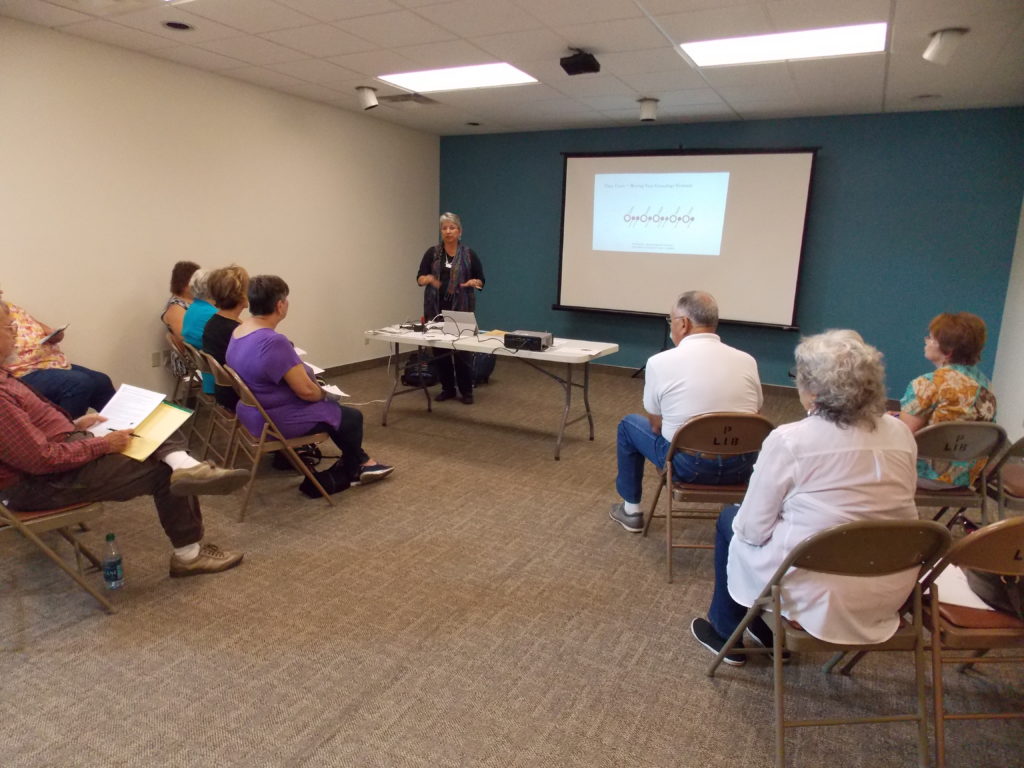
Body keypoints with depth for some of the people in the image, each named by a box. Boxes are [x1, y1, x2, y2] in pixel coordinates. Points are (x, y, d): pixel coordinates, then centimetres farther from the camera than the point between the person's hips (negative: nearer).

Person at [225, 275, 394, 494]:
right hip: (277, 420, -10)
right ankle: (350, 472, 31)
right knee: (351, 417, 7)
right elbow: (306, 390, -27)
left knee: (335, 409, 23)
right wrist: (324, 394, -4)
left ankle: (358, 463, 32)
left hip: (256, 412, 10)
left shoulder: (238, 331, 0)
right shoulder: (274, 342, -31)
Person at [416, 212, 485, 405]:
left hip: (461, 309, -2)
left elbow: (481, 281, 5)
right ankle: (447, 389, 18)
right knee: (439, 349, 5)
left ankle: (466, 391, 10)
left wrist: (474, 282, -17)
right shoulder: (432, 253, 4)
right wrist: (428, 279, -21)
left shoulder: (469, 255, 1)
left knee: (462, 350, -2)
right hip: (436, 309, 2)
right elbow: (419, 278, 1)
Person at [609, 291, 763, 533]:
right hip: (741, 466, 4)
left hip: (689, 465, -3)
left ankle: (631, 510, 32)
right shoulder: (747, 361, 0)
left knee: (629, 424, 22)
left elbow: (656, 425, 1)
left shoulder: (660, 362, -9)